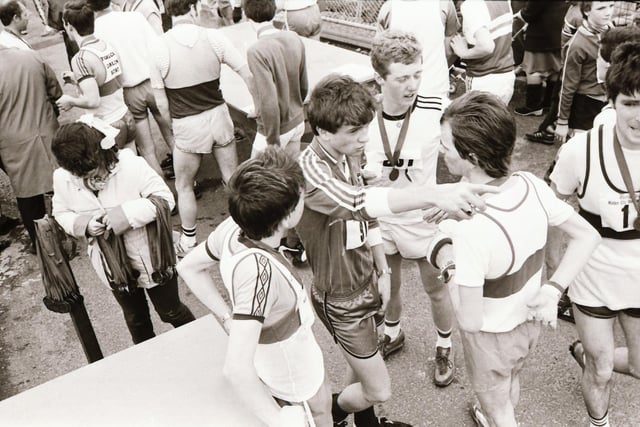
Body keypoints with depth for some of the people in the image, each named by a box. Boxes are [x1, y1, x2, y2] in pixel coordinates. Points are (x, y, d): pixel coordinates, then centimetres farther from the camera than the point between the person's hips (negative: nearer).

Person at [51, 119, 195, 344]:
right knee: (135, 318, 24)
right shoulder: (63, 178, -14)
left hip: (151, 258, -3)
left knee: (170, 311, 18)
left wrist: (124, 215, -33)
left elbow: (164, 199, -23)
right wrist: (85, 225, -22)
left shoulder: (132, 165, -26)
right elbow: (61, 214, 1)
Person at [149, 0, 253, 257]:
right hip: (218, 115, 2)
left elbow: (161, 102, -8)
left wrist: (173, 124, 9)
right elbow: (248, 74, -7)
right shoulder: (213, 37, -9)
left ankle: (188, 243, 30)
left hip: (187, 125, -2)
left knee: (183, 186, 18)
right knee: (233, 177, 19)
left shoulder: (159, 48, -12)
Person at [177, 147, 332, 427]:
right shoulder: (258, 270, -45)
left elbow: (189, 267, -3)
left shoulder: (232, 227, -22)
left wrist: (229, 318, 0)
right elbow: (236, 368, -47)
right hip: (297, 379, -6)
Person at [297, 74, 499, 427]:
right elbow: (360, 201, -49)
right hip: (341, 298, -7)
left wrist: (382, 272, 8)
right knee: (378, 390, 6)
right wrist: (437, 194, -62)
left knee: (362, 365, 27)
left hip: (366, 282, 7)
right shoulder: (309, 171, -30)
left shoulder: (347, 155, -3)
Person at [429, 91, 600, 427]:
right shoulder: (531, 186, -20)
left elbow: (470, 321, -32)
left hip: (492, 336, -7)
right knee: (511, 383, 37)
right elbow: (587, 237, -6)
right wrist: (553, 289, -9)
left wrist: (449, 267, -19)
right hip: (531, 321, 7)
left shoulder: (472, 227, -39)